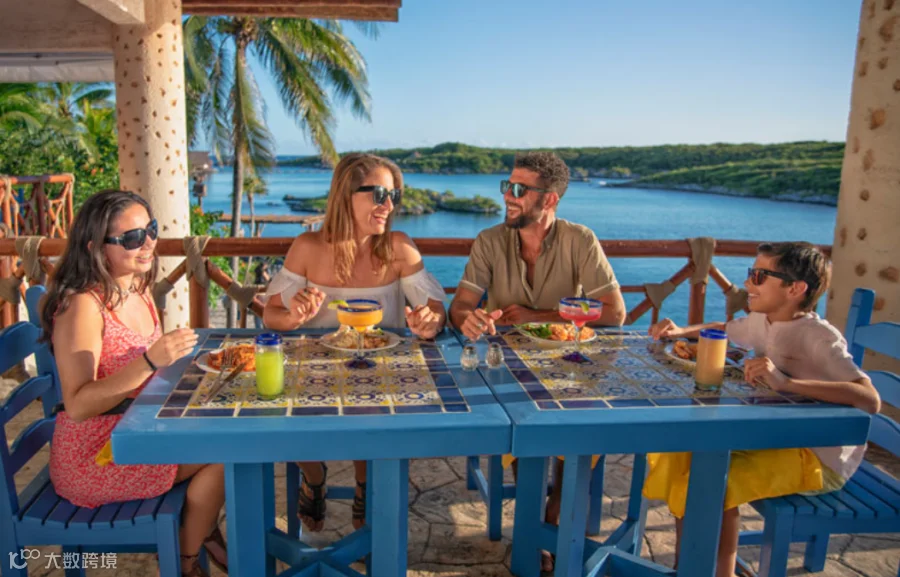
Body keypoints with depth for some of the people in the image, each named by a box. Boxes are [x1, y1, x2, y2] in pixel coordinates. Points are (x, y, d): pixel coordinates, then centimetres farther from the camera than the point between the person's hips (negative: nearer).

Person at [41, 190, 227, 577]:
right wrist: (150, 362, -38)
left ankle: (204, 531, 20)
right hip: (93, 457, -8)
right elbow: (77, 405, -28)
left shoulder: (138, 291, 4)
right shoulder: (83, 305, -21)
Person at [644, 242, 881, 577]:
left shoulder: (820, 337, -22)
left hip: (819, 456, -8)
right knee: (683, 448, 0)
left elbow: (870, 400, -34)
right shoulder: (762, 323, 2)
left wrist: (785, 382, -45)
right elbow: (723, 330, 24)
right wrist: (681, 332, 5)